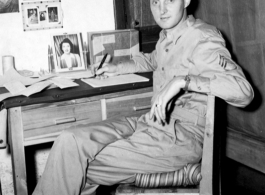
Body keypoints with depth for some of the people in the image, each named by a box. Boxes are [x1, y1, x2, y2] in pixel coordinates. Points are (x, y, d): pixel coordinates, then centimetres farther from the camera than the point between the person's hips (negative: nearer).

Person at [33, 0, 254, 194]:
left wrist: (183, 80, -33)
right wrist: (118, 68, 27)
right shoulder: (167, 36, 13)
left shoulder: (203, 38, -12)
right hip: (152, 123, 8)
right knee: (71, 142, -12)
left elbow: (243, 91, -26)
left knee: (78, 164, -16)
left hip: (182, 136, -8)